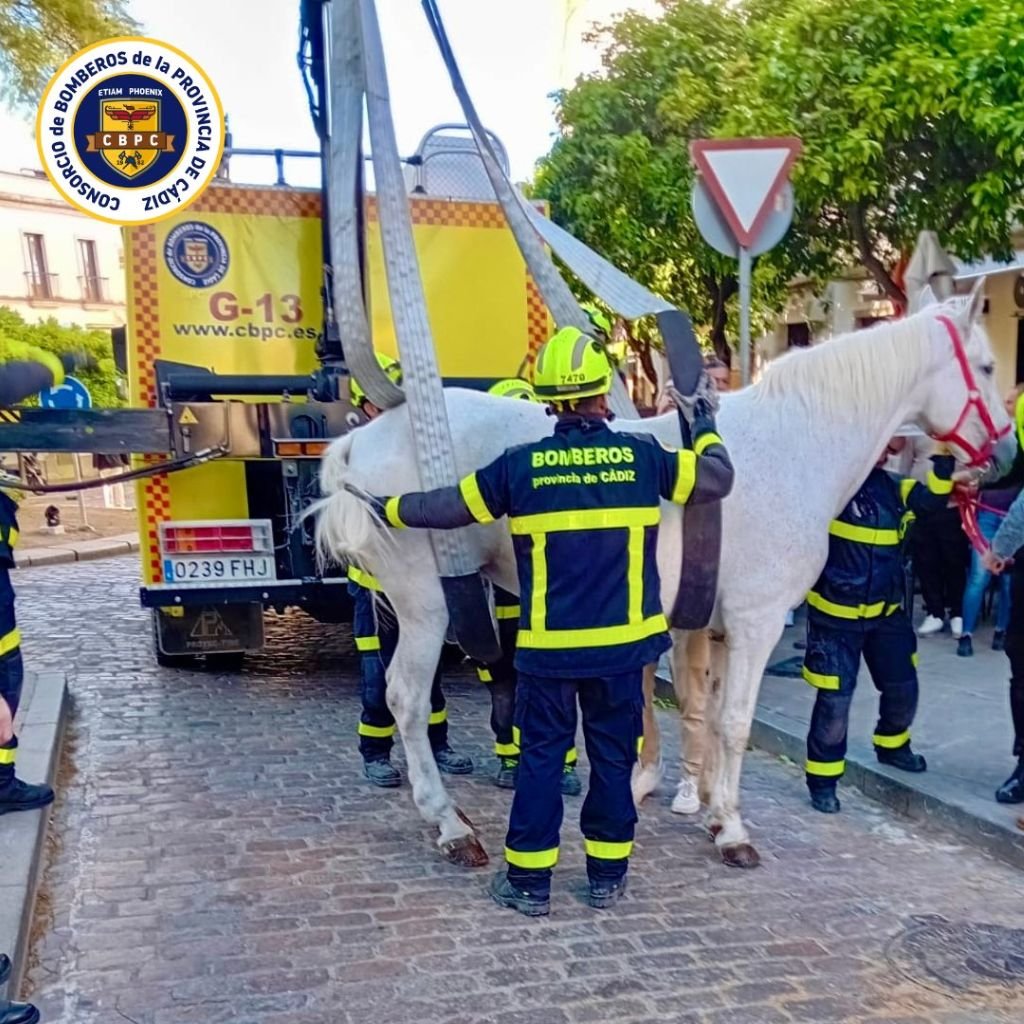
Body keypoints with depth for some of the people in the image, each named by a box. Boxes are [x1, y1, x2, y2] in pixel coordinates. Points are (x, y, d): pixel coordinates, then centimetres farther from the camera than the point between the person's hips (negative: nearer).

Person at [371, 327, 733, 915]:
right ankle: (608, 876, 25)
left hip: (548, 645, -1)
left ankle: (529, 882, 18)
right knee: (614, 756, 14)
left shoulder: (521, 465, -7)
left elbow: (447, 508, 2)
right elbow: (718, 480, 6)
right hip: (622, 643, 1)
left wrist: (388, 509, 19)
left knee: (541, 757, 10)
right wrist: (705, 426, 23)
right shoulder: (643, 455, -5)